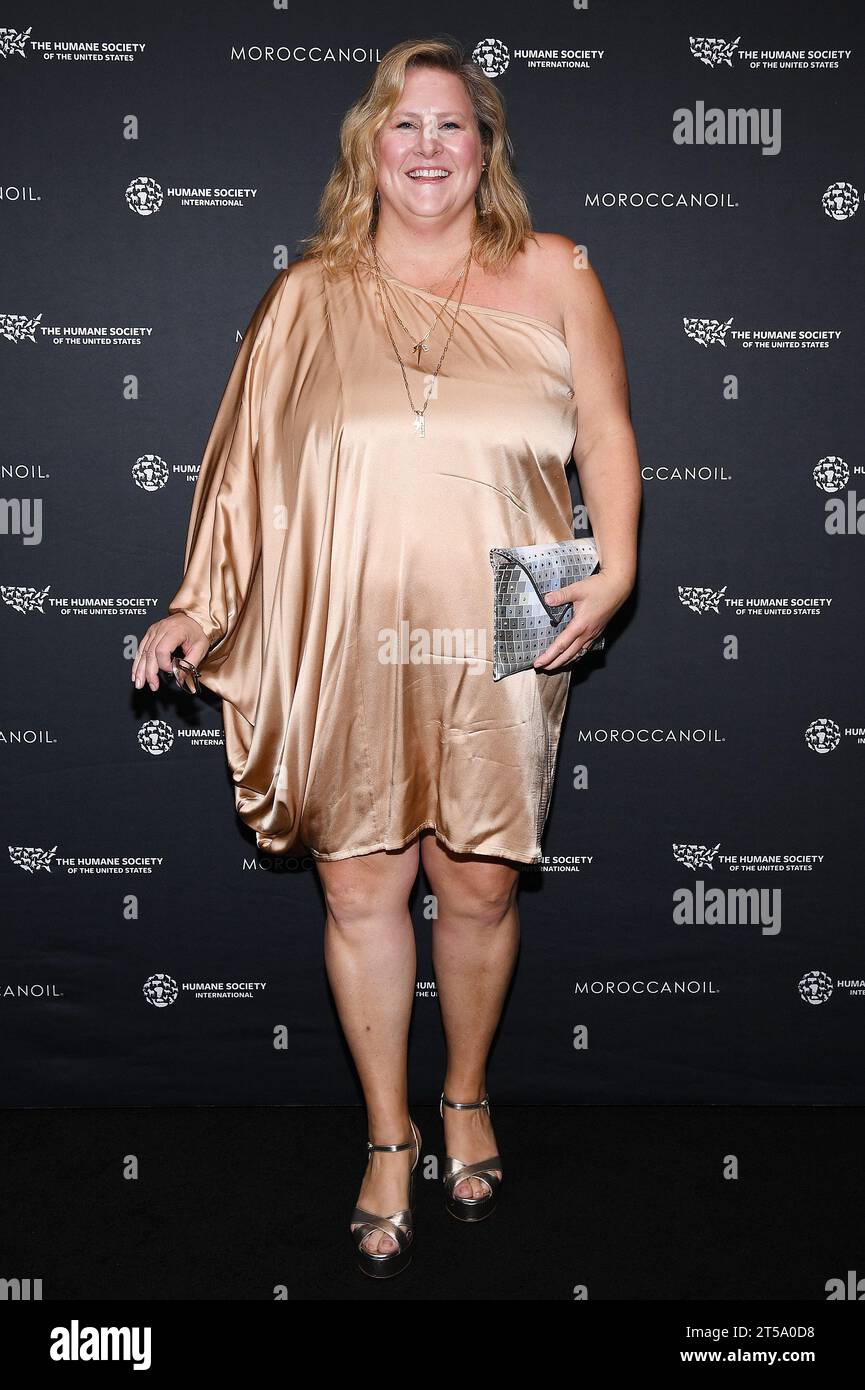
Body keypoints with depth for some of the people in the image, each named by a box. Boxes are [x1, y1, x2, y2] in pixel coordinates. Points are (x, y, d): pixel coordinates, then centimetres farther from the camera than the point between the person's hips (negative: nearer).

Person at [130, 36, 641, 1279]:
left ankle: (468, 1097, 36)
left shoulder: (550, 275, 6)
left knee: (478, 889, 8)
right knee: (361, 894, 6)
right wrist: (200, 604, 1)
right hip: (342, 649, 1)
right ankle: (389, 1140, 27)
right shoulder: (310, 294, 8)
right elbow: (250, 463, 8)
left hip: (492, 648, 0)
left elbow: (606, 434, 8)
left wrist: (613, 574, -6)